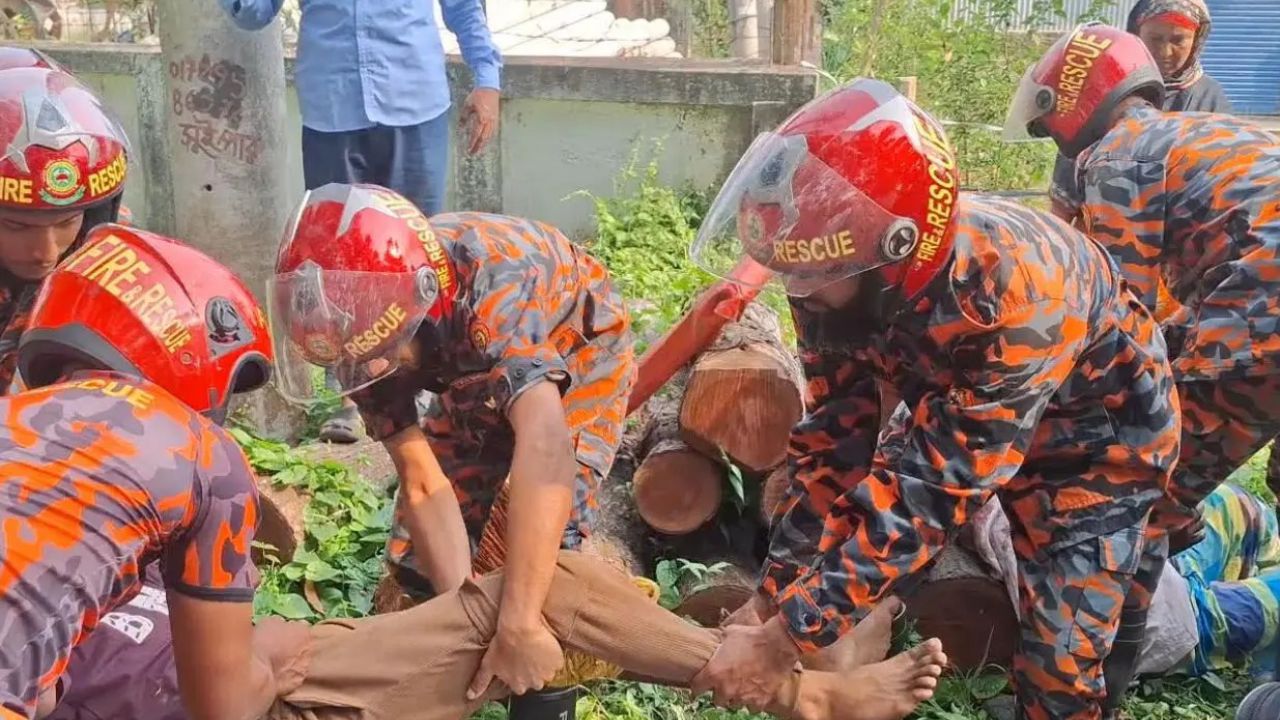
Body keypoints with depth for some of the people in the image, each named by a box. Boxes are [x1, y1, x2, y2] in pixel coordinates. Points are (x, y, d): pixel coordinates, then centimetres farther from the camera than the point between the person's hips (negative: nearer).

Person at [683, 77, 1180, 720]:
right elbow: (833, 439, -15)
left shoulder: (1014, 291, -42)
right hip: (953, 406, 6)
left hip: (1093, 428, -5)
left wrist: (785, 639, -39)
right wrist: (772, 597, -20)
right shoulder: (844, 272, -23)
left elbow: (941, 488, -39)